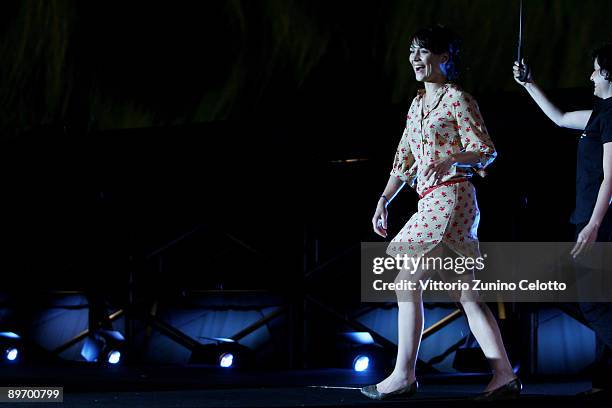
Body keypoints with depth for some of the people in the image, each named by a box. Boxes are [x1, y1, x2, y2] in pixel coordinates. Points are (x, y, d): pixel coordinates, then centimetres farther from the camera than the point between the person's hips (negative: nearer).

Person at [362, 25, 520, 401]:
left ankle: (404, 375, -5)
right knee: (467, 294, 4)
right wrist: (383, 201, 16)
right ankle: (504, 375, 2)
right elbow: (404, 159, 22)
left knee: (407, 282, -8)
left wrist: (451, 159, -27)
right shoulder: (418, 104, 19)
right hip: (432, 202, 9)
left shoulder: (457, 99, -5)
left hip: (450, 197, -9)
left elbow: (486, 151, -10)